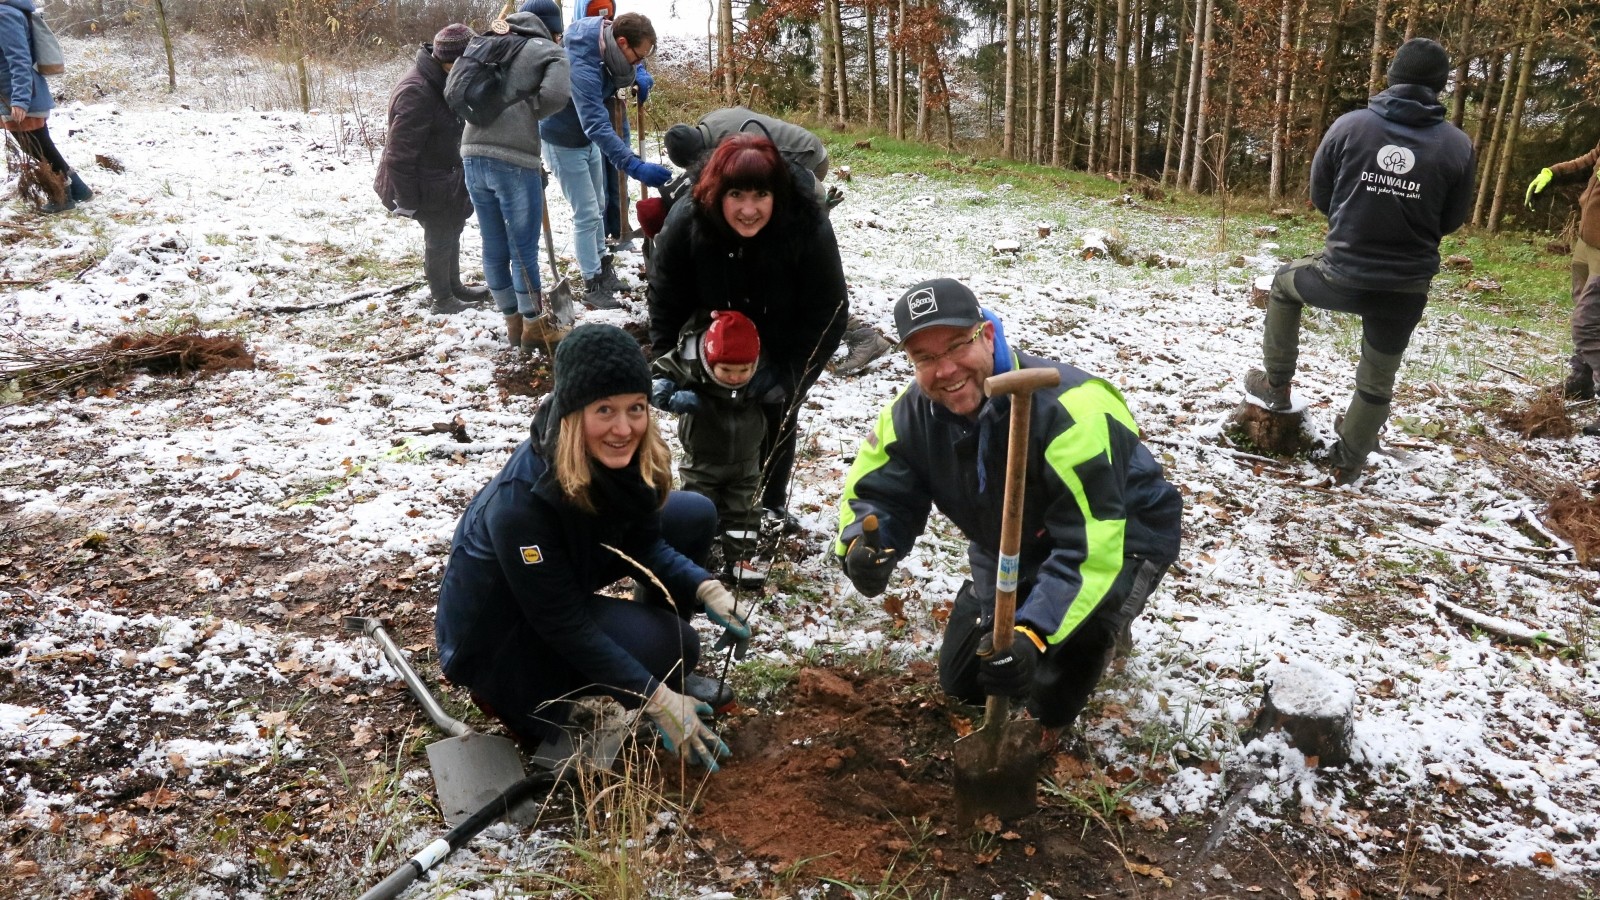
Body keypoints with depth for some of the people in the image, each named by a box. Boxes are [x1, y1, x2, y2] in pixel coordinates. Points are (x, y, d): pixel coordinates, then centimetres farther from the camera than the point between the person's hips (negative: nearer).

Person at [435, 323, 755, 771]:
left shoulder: (622, 456, -18)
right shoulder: (521, 501, -38)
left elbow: (647, 546, -5)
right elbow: (565, 626, -30)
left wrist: (708, 591, -23)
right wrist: (657, 700, -31)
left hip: (572, 576, 7)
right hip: (501, 621, -7)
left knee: (695, 516, -5)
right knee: (668, 644, -23)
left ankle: (662, 666, 11)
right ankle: (514, 690, -2)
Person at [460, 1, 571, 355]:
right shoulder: (549, 52, 5)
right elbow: (556, 94, -12)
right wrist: (530, 111, 6)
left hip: (473, 156, 6)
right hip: (512, 160, -6)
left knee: (494, 248, 12)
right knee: (524, 249, 3)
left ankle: (513, 322, 25)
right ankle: (535, 327, 13)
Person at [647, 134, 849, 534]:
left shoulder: (808, 229, -35)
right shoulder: (686, 224, -29)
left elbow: (828, 313, -26)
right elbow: (666, 304, -17)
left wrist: (788, 375, -30)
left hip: (784, 350, -1)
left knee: (779, 418, 7)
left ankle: (772, 505, 31)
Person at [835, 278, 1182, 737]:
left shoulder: (1068, 409, -39)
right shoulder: (912, 415, -18)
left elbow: (1091, 545, -40)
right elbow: (878, 493, -13)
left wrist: (1034, 633, -50)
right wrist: (862, 545, -38)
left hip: (1120, 538, -6)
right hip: (1013, 551, 6)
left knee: (1052, 703, -26)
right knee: (962, 681, 14)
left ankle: (1104, 625, 10)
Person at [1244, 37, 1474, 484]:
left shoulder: (1350, 125, -8)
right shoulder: (1458, 145, -6)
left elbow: (1319, 194, 4)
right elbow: (1452, 220, 5)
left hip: (1341, 275, -1)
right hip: (1407, 289, 1)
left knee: (1284, 282, 32)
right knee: (1377, 382, 22)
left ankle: (1276, 387, 34)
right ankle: (1347, 463, 37)